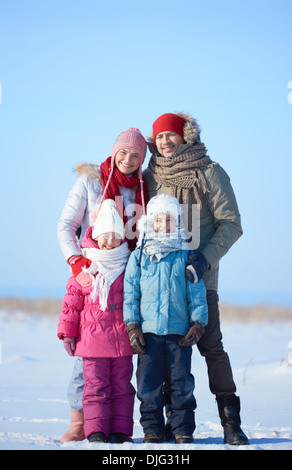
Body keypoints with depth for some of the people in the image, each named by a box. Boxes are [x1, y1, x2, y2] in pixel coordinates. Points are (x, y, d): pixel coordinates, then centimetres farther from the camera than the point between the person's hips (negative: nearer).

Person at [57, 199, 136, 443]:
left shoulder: (128, 267, 6)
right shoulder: (84, 268, 2)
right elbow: (72, 302, 4)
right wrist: (67, 332, 0)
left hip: (123, 340, 2)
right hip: (92, 339, -1)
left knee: (122, 386, 6)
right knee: (96, 386, -1)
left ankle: (121, 430, 11)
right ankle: (95, 430, 1)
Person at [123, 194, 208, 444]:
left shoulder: (185, 256, 6)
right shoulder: (138, 257, 6)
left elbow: (196, 292, 6)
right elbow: (130, 294, 6)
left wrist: (198, 323, -3)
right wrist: (132, 325, -2)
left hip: (180, 331, 0)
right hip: (148, 330, 0)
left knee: (182, 381, 1)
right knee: (149, 382, 1)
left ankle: (183, 429, 10)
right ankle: (152, 428, 10)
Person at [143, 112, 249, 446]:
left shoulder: (209, 173, 0)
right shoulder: (150, 177, 12)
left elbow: (231, 224, -3)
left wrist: (206, 258, -17)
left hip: (198, 273, -4)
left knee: (210, 345, -10)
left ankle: (230, 422, -7)